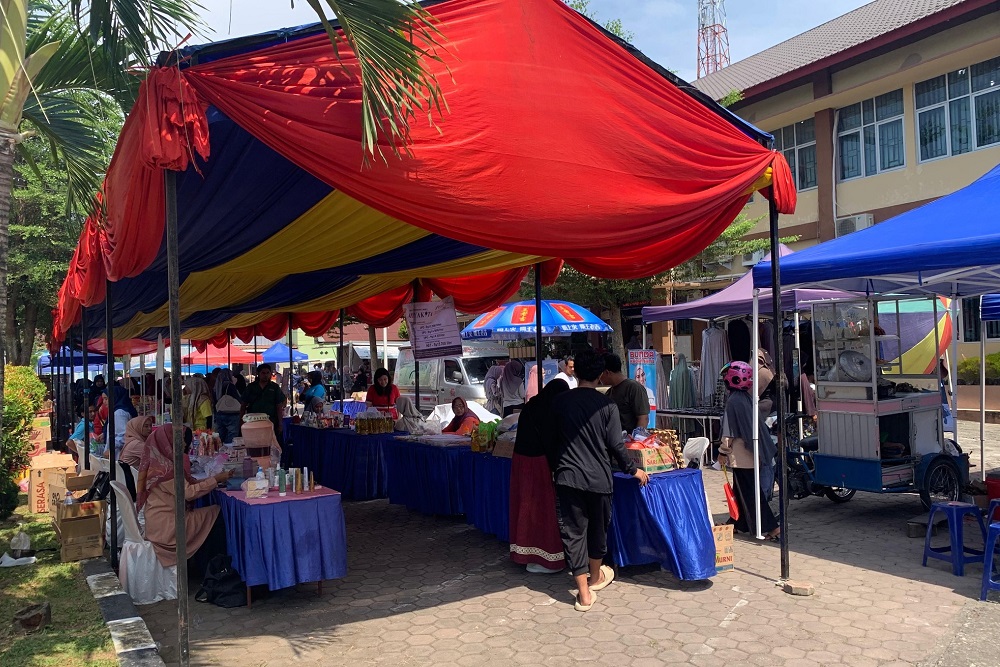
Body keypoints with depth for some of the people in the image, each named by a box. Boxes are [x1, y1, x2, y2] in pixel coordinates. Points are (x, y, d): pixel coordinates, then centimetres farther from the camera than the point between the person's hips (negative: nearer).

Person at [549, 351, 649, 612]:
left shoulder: (560, 401, 0)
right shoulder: (607, 405, -6)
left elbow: (553, 438, 8)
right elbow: (615, 445, -6)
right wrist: (633, 470, 8)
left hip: (568, 477, 0)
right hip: (598, 478, 0)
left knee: (573, 532, 4)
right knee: (598, 528, 20)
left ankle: (584, 594, 2)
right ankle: (595, 576, 40)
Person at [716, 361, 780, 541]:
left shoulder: (734, 401, -18)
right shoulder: (746, 398, 8)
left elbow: (729, 431, -17)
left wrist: (723, 451, -8)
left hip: (740, 455, -9)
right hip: (750, 452, 9)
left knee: (749, 491, -3)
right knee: (741, 489, 18)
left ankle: (770, 527, -3)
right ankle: (739, 523, 27)